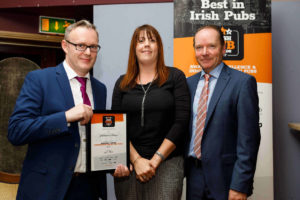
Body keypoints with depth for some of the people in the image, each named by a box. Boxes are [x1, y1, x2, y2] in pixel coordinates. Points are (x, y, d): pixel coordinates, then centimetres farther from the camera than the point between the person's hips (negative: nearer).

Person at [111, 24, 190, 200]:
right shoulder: (122, 83, 8)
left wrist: (155, 160, -9)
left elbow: (181, 122, -6)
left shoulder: (175, 77, 1)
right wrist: (137, 160, -8)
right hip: (129, 163, 2)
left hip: (167, 162, -2)